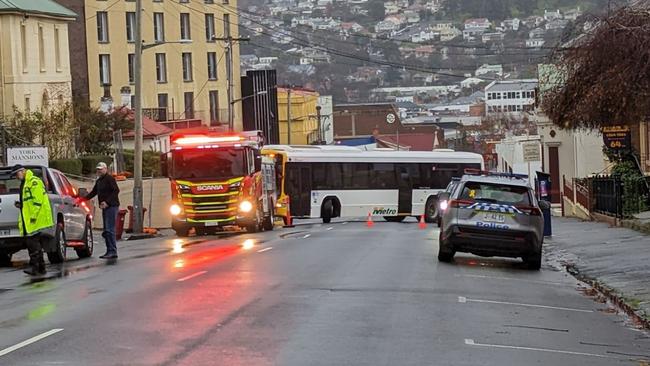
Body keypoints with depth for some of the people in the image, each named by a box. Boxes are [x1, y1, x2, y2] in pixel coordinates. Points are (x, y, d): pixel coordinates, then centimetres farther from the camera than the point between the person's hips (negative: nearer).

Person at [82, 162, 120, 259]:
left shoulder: (109, 179, -8)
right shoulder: (98, 181, 20)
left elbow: (116, 191, -17)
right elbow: (93, 193, 26)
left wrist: (107, 202, -23)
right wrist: (83, 199, 15)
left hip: (111, 206, -10)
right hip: (105, 207, 10)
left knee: (109, 230, -14)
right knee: (106, 231, 10)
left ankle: (113, 252, -14)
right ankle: (109, 251, 14)